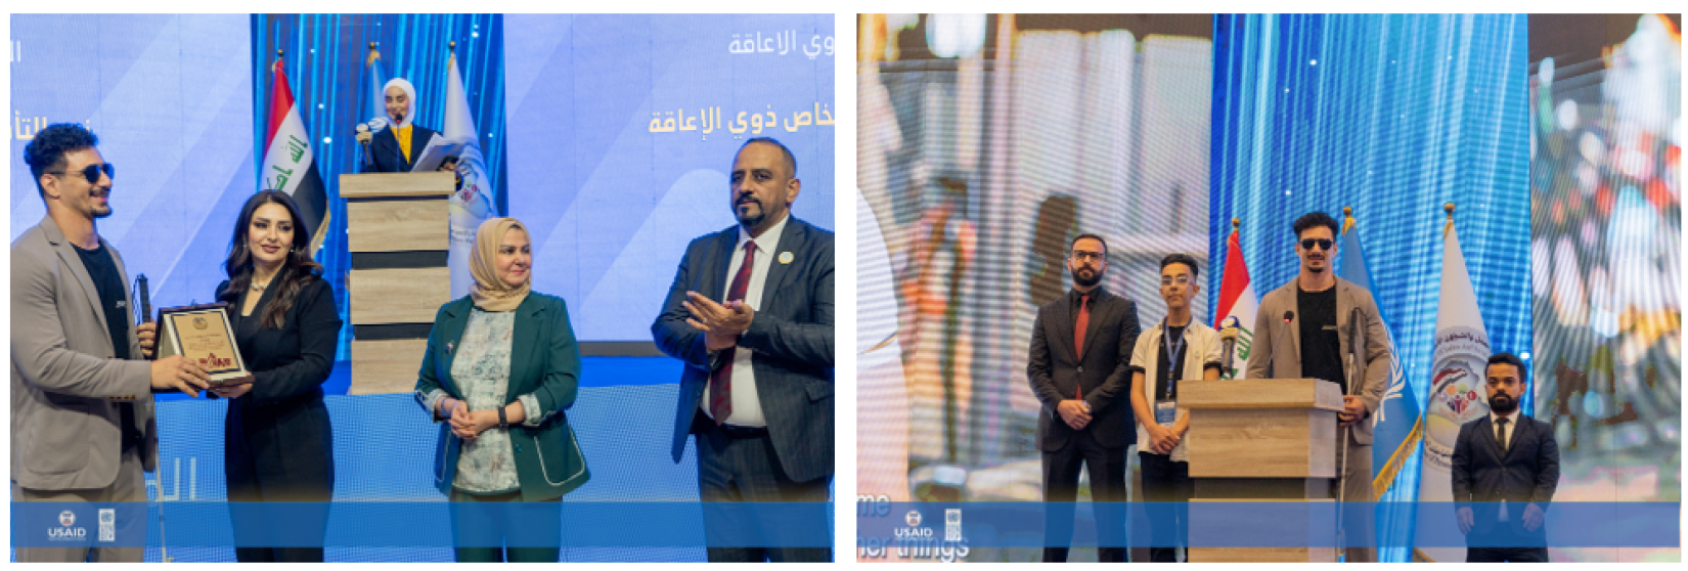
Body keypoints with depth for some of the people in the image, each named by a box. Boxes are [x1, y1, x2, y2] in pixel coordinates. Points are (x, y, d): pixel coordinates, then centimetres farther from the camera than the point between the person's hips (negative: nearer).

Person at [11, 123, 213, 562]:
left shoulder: (110, 256, 18)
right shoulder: (26, 261, -12)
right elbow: (45, 364, -21)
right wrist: (147, 374, -22)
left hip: (124, 457, 8)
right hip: (60, 468, -8)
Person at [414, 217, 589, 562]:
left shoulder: (549, 312, 3)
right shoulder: (450, 316, 11)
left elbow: (564, 385, -7)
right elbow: (425, 384, 16)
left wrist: (495, 417, -13)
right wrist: (449, 406, -8)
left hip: (529, 479, -3)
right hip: (465, 479, 3)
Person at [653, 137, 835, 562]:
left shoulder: (821, 251, -5)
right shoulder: (702, 251, 13)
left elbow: (834, 342, -15)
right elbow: (664, 328, 7)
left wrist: (752, 328, -24)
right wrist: (707, 340, -15)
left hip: (786, 451, -5)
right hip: (716, 446, 5)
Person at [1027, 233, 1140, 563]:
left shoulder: (1122, 310, 8)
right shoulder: (1048, 313, 15)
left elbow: (1128, 366, -3)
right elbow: (1036, 369, 7)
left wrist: (1090, 404, -13)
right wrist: (1060, 405, -11)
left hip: (1106, 428, -2)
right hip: (1058, 428, 3)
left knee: (1110, 516, -3)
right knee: (1055, 517, 4)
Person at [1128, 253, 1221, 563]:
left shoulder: (1207, 337, 8)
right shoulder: (1147, 339, 16)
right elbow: (1136, 391, 7)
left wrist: (1177, 430, -14)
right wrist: (1154, 429, -11)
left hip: (1190, 444, -3)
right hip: (1153, 444, 3)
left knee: (1193, 525, -7)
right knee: (1159, 526, 3)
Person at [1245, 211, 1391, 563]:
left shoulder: (1359, 300, 10)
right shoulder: (1273, 304, 10)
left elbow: (1381, 355, 9)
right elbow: (1257, 367, 9)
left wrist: (1366, 401, -6)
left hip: (1348, 425, 0)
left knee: (1357, 515, -1)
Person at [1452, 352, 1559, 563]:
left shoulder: (1542, 431, 14)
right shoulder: (1469, 432, 17)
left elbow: (1550, 473, 3)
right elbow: (1460, 474, 8)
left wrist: (1538, 505, -15)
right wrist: (1462, 506, -10)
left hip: (1526, 529, -1)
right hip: (1482, 529, 1)